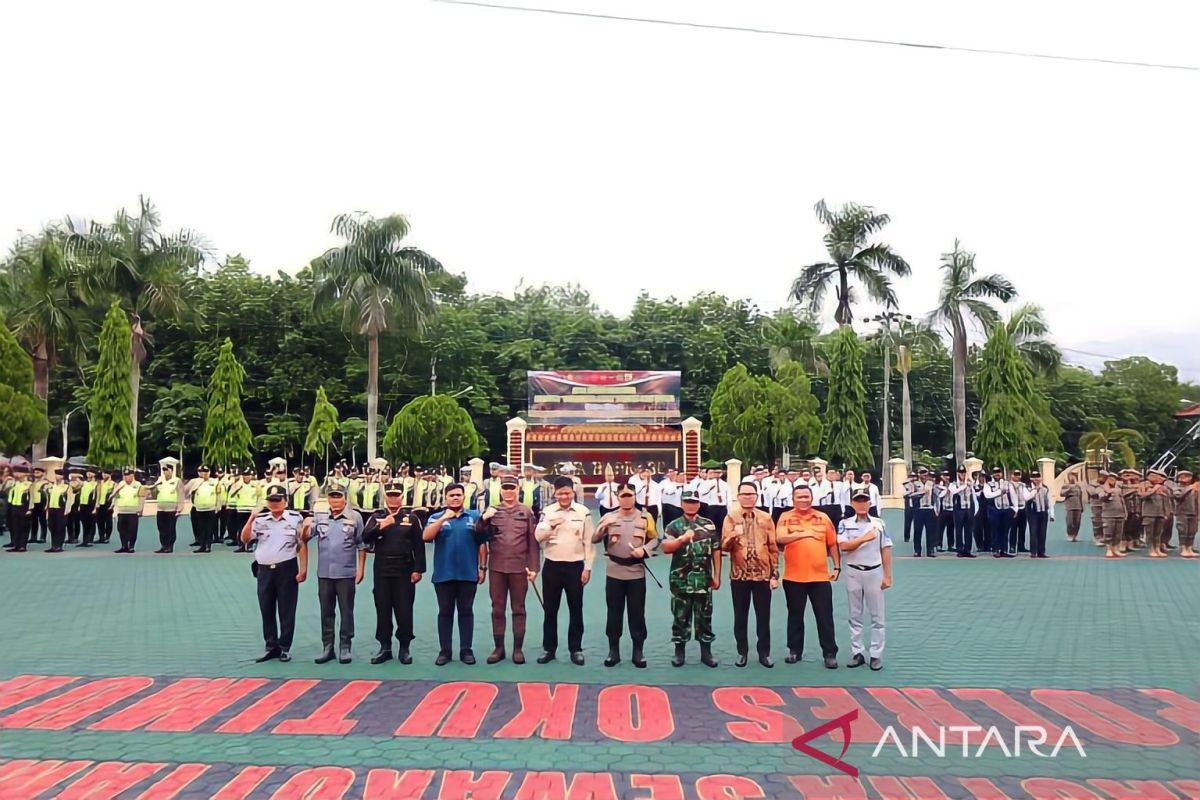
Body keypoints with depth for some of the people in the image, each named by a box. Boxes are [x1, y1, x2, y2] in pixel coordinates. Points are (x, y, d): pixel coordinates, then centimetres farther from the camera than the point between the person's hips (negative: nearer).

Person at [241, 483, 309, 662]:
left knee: (286, 611, 2)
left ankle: (284, 648, 13)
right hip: (264, 570, 3)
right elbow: (244, 539, -2)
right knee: (266, 611, 10)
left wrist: (303, 569, -6)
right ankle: (271, 647, 21)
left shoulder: (295, 518, -2)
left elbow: (302, 545, 0)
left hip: (287, 570, -3)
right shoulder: (260, 519, 6)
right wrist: (251, 519, -14)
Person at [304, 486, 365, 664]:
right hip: (324, 573, 3)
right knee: (326, 612, 11)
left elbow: (361, 544, -1)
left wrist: (361, 568, -3)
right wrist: (305, 526, -24)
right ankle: (327, 647, 21)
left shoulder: (355, 517, -5)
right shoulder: (320, 517, 4)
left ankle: (345, 647, 15)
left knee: (346, 611, 5)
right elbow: (306, 537, -2)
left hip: (346, 573, -3)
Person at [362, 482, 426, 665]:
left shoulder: (412, 517, 1)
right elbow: (365, 538, -6)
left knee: (404, 611, 1)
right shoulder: (376, 517, 7)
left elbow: (419, 546, -1)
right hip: (381, 572, 2)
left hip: (404, 572, -2)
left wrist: (418, 570, -7)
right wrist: (381, 526, -20)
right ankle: (385, 647, 16)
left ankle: (404, 648, 11)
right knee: (383, 610, 6)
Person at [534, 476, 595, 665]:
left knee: (576, 610, 7)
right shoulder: (548, 512, 1)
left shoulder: (583, 512, -2)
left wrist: (588, 568, -3)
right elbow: (538, 537, -6)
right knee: (550, 610, 9)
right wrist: (550, 525, -23)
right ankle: (549, 648, 20)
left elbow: (589, 542, 0)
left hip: (575, 566, -1)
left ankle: (576, 649, 18)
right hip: (552, 566, 1)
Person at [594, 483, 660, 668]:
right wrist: (603, 527, -18)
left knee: (637, 613, 4)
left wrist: (644, 550, -12)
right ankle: (613, 651, 17)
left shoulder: (645, 516, 1)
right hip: (614, 572, 1)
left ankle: (638, 651, 15)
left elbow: (655, 539, 7)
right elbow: (594, 539, 0)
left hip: (636, 572, -1)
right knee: (614, 612, 7)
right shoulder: (609, 517, 3)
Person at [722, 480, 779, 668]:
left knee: (763, 616, 5)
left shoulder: (766, 518, 4)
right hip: (739, 575, 0)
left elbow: (773, 548, 5)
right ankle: (742, 652, 19)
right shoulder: (731, 517, 0)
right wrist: (733, 536, -26)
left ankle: (764, 653, 15)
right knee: (740, 616, 7)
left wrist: (775, 574, 0)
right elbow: (724, 546, -5)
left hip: (763, 575, 1)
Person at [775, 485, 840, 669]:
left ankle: (830, 653, 13)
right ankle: (795, 650, 24)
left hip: (820, 576, 1)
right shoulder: (786, 517, 0)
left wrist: (837, 567, 6)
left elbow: (833, 544, 10)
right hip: (793, 577, 0)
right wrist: (804, 533, -15)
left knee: (825, 617, 5)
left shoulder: (823, 518, 5)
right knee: (795, 616, 12)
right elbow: (780, 538, -17)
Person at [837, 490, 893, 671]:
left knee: (877, 616, 3)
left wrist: (887, 576, -3)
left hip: (874, 572, 0)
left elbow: (885, 550, 0)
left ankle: (876, 655, 10)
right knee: (855, 615, 8)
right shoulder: (845, 524, -1)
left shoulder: (879, 524, 1)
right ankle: (857, 653, 16)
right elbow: (843, 546, -13)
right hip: (853, 573, 0)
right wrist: (864, 538, -21)